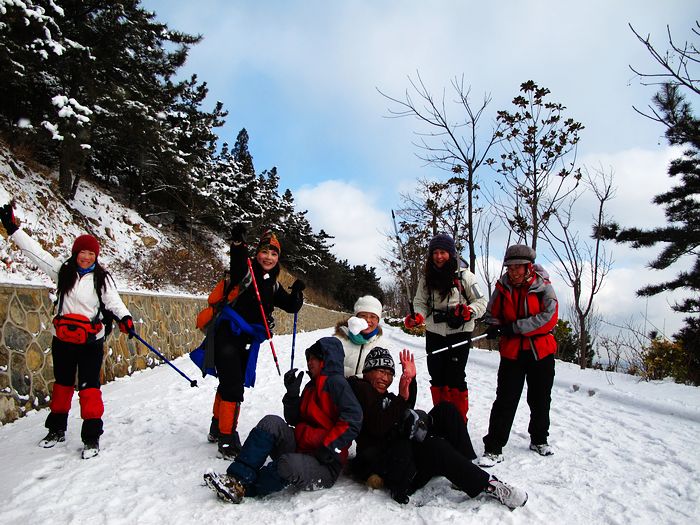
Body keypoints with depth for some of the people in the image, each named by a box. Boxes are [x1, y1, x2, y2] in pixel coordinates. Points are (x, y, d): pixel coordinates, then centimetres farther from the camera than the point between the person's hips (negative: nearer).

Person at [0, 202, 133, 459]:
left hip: (91, 341, -3)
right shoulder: (63, 272, 4)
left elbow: (113, 301, -14)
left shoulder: (102, 278, -3)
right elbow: (35, 251, 4)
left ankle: (92, 436, 4)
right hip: (63, 339, 4)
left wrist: (124, 317, -34)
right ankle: (56, 429, 35)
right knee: (62, 384, 18)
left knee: (89, 387, -4)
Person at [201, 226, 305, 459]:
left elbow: (291, 307, 6)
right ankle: (227, 439, 1)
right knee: (233, 387, -11)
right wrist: (238, 242, -53)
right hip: (227, 336, -7)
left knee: (229, 385, 20)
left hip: (247, 343, 7)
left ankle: (217, 429, 38)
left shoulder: (273, 285, 9)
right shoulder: (245, 273, -11)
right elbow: (237, 265, -35)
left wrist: (297, 292, -13)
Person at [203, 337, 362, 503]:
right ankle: (238, 477, -23)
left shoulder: (336, 382, -7)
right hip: (300, 448, 8)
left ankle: (240, 488, -16)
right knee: (271, 423, -16)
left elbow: (352, 420, -19)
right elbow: (294, 420, 17)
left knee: (290, 465, -38)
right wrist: (292, 393, 2)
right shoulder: (311, 386, 20)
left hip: (325, 465, -7)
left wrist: (328, 448, -21)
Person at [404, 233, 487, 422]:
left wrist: (469, 311, -21)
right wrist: (418, 316, -12)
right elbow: (421, 302, 8)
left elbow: (481, 301, -1)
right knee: (437, 378, 10)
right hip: (434, 333, 4)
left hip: (459, 333, -4)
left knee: (455, 378, -5)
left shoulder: (464, 276, -6)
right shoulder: (426, 278, 4)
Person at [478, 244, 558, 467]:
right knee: (505, 400, -4)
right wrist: (493, 326, -14)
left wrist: (516, 327, -23)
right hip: (512, 352, 0)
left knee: (540, 399, 17)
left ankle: (539, 440, 39)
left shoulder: (543, 286, -9)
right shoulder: (502, 288, -2)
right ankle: (494, 448, 2)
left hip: (541, 352, 0)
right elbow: (492, 313, 9)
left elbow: (550, 317, -19)